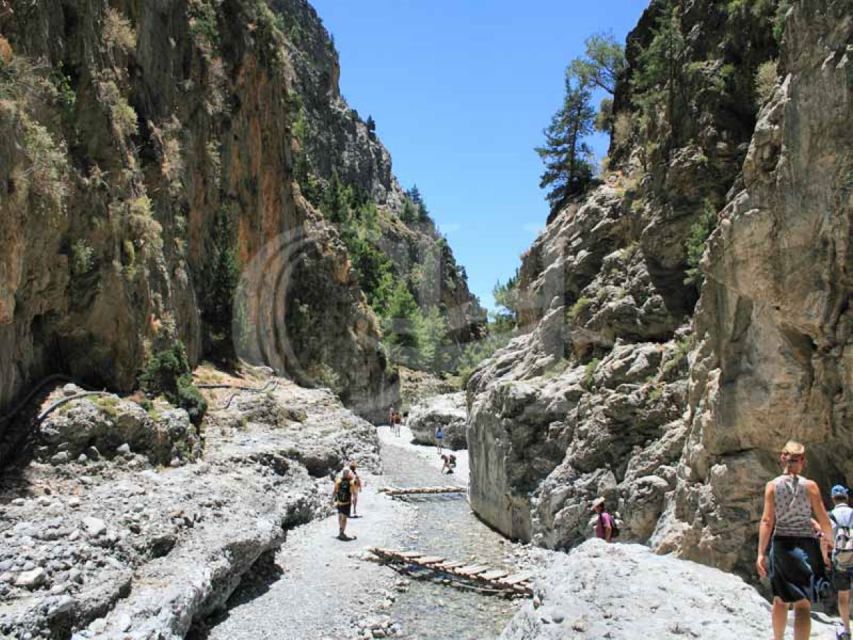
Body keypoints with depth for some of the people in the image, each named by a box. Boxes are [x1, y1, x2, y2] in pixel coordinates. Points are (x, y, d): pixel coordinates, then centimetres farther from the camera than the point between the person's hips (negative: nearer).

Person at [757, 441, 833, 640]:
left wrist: (761, 553, -7)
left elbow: (767, 520, -8)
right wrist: (829, 538, 18)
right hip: (805, 545, -2)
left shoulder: (772, 485, -2)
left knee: (780, 598, 21)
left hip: (781, 544, 2)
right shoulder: (810, 485, -4)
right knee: (803, 604, -2)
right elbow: (823, 520, -3)